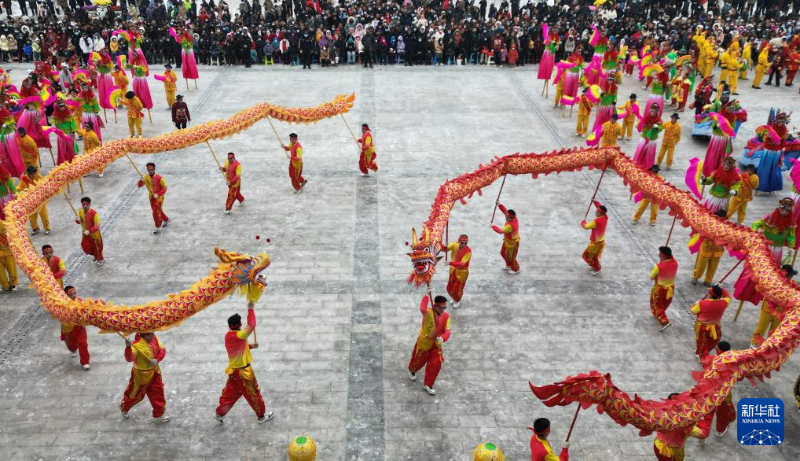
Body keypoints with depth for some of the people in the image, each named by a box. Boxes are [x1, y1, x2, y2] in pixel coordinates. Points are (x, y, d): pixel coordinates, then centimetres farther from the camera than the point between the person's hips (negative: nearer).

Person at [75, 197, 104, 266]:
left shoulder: (94, 213, -27)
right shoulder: (80, 211, -8)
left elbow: (97, 226, -27)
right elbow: (79, 221, 6)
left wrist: (89, 231, -37)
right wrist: (77, 221, -18)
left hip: (94, 234, -6)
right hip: (85, 233, 6)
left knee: (96, 247, 13)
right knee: (86, 247, 18)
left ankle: (100, 259, 37)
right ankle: (95, 255, 47)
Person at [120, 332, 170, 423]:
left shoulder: (154, 338, -9)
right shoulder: (137, 344, -32)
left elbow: (162, 350, -2)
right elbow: (129, 358, -46)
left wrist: (157, 359, -20)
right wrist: (128, 347, -63)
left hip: (154, 372, 6)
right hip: (141, 375, -6)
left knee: (158, 393, 17)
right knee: (135, 394, 17)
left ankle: (159, 415, 36)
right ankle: (124, 407, 49)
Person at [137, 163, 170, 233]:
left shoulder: (159, 178, -21)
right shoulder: (146, 177, -5)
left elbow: (165, 188, -17)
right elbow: (139, 185, -2)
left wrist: (158, 194, -28)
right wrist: (141, 180, -24)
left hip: (159, 197, -6)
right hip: (151, 197, 6)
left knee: (156, 212, -10)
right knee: (158, 211, 19)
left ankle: (158, 227, 6)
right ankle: (166, 220, 44)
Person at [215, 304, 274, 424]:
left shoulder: (228, 336, 1)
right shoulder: (238, 336, -29)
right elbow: (251, 325, -29)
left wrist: (251, 346, 3)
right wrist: (251, 308, -22)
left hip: (234, 370, 8)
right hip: (242, 371, -8)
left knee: (230, 392, 22)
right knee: (253, 393, 8)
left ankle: (220, 413, 29)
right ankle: (262, 415, 23)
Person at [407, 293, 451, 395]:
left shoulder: (446, 316, -11)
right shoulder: (428, 313, -28)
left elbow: (447, 331, -18)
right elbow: (422, 309, -54)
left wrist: (442, 338, -38)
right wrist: (427, 296, -53)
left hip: (436, 344, 4)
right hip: (424, 342, -4)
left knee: (435, 365, 6)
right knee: (419, 361, 19)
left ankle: (428, 384, 29)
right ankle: (412, 371, 55)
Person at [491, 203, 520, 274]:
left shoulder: (510, 226, -42)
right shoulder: (513, 218, -15)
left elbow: (501, 231, -37)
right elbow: (505, 210, -7)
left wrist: (493, 226, -23)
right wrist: (499, 205, -21)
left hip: (512, 243, -9)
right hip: (507, 241, 9)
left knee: (510, 257, 14)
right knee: (503, 253, 27)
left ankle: (515, 269, 40)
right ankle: (509, 265, 50)